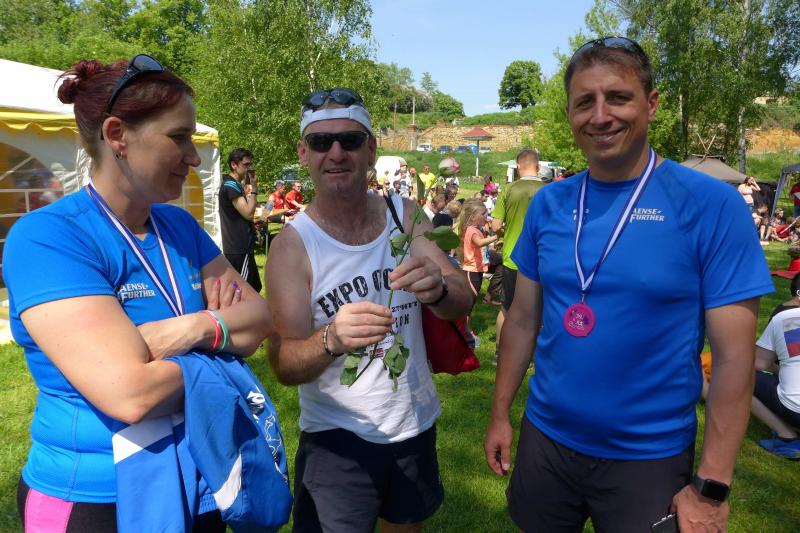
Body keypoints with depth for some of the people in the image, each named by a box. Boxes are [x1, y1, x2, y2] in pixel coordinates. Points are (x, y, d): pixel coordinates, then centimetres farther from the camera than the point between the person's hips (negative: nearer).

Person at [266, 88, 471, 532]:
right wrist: (331, 341, -40)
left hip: (416, 425, 4)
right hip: (337, 439, -4)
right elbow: (284, 367, -18)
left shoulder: (406, 216, -6)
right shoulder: (292, 246, -15)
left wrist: (437, 289, -32)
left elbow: (462, 305, -9)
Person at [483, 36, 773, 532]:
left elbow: (734, 354, -13)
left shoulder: (712, 204, -14)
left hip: (650, 458, -3)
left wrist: (712, 486, -12)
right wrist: (500, 414, 4)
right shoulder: (548, 204, -3)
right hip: (545, 439, 4)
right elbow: (523, 319, 3)